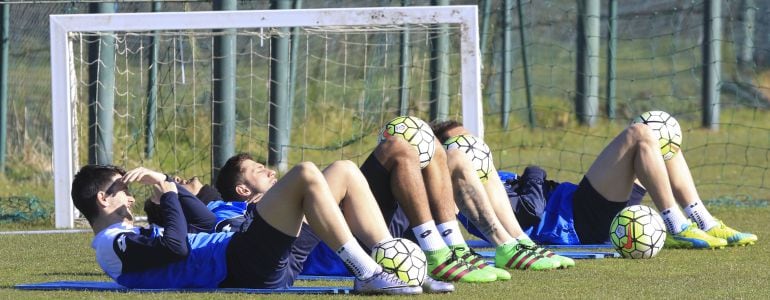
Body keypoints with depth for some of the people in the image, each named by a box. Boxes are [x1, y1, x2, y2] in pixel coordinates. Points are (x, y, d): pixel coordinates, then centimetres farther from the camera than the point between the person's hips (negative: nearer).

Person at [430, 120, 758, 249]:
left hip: (585, 217, 11)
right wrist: (534, 180, -4)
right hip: (576, 223, -11)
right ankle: (678, 230, -20)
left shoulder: (486, 181, 25)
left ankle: (705, 224, 3)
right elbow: (528, 215, -18)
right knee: (639, 134, -18)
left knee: (661, 138, 12)